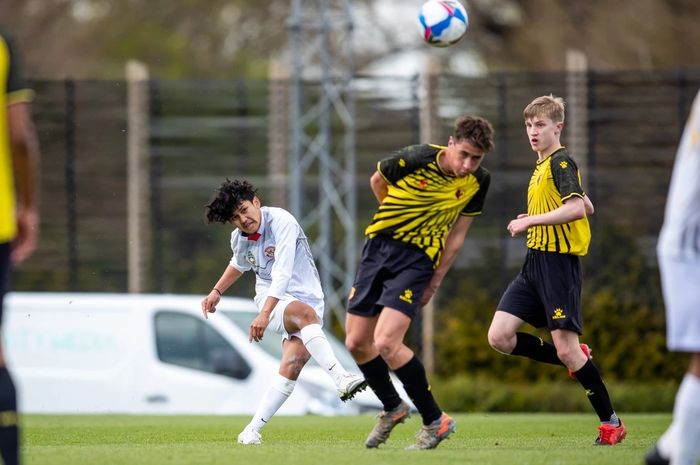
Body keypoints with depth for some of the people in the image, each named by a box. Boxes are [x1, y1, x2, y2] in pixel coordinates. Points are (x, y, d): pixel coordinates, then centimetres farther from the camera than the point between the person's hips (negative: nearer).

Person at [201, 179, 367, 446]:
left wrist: (265, 314, -33)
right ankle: (340, 377, -52)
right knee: (305, 313, -35)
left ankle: (252, 431, -12)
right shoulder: (239, 239, 5)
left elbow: (283, 272, -24)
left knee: (292, 365, -23)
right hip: (270, 300, 2)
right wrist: (216, 292, 29)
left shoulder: (281, 221, -16)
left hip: (307, 299, -2)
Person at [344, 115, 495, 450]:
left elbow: (456, 234, 2)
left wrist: (434, 283, 2)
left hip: (419, 258, -2)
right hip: (379, 246, 2)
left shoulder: (478, 181, -10)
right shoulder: (415, 159, -16)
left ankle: (435, 421, -6)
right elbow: (377, 181, 7)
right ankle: (393, 408, 28)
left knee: (386, 342, -20)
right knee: (356, 342, 4)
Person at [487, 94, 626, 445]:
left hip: (558, 263, -9)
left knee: (566, 350, -10)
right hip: (534, 262, 9)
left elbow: (577, 207, -25)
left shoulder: (561, 162, -9)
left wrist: (532, 220, -18)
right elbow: (588, 206, 28)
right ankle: (577, 360, 13)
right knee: (499, 337, -3)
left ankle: (611, 423, 3)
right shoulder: (541, 167, 18)